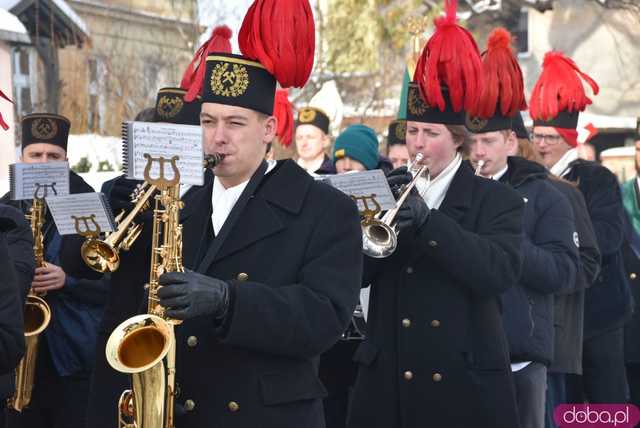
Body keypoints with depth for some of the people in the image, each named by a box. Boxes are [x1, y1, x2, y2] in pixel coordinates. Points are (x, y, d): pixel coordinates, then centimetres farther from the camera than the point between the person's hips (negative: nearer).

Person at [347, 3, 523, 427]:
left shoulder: (496, 199, 1)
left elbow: (501, 272, -16)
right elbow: (355, 273, 2)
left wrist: (428, 221, -24)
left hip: (465, 380, -2)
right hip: (388, 379, 3)